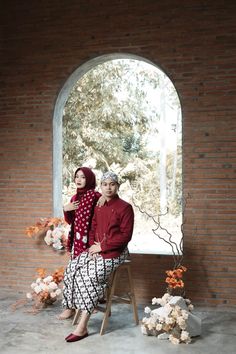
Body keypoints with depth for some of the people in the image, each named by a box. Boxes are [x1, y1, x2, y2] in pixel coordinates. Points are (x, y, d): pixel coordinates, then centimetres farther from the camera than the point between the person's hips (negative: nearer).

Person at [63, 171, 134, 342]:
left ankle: (82, 328, -18)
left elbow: (125, 236, -14)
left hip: (114, 253, -7)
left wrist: (102, 247, -16)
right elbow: (92, 229, 17)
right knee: (72, 268, -13)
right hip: (97, 249, 7)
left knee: (88, 276, -24)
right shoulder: (98, 207, 12)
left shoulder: (125, 207, -9)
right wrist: (93, 246, -4)